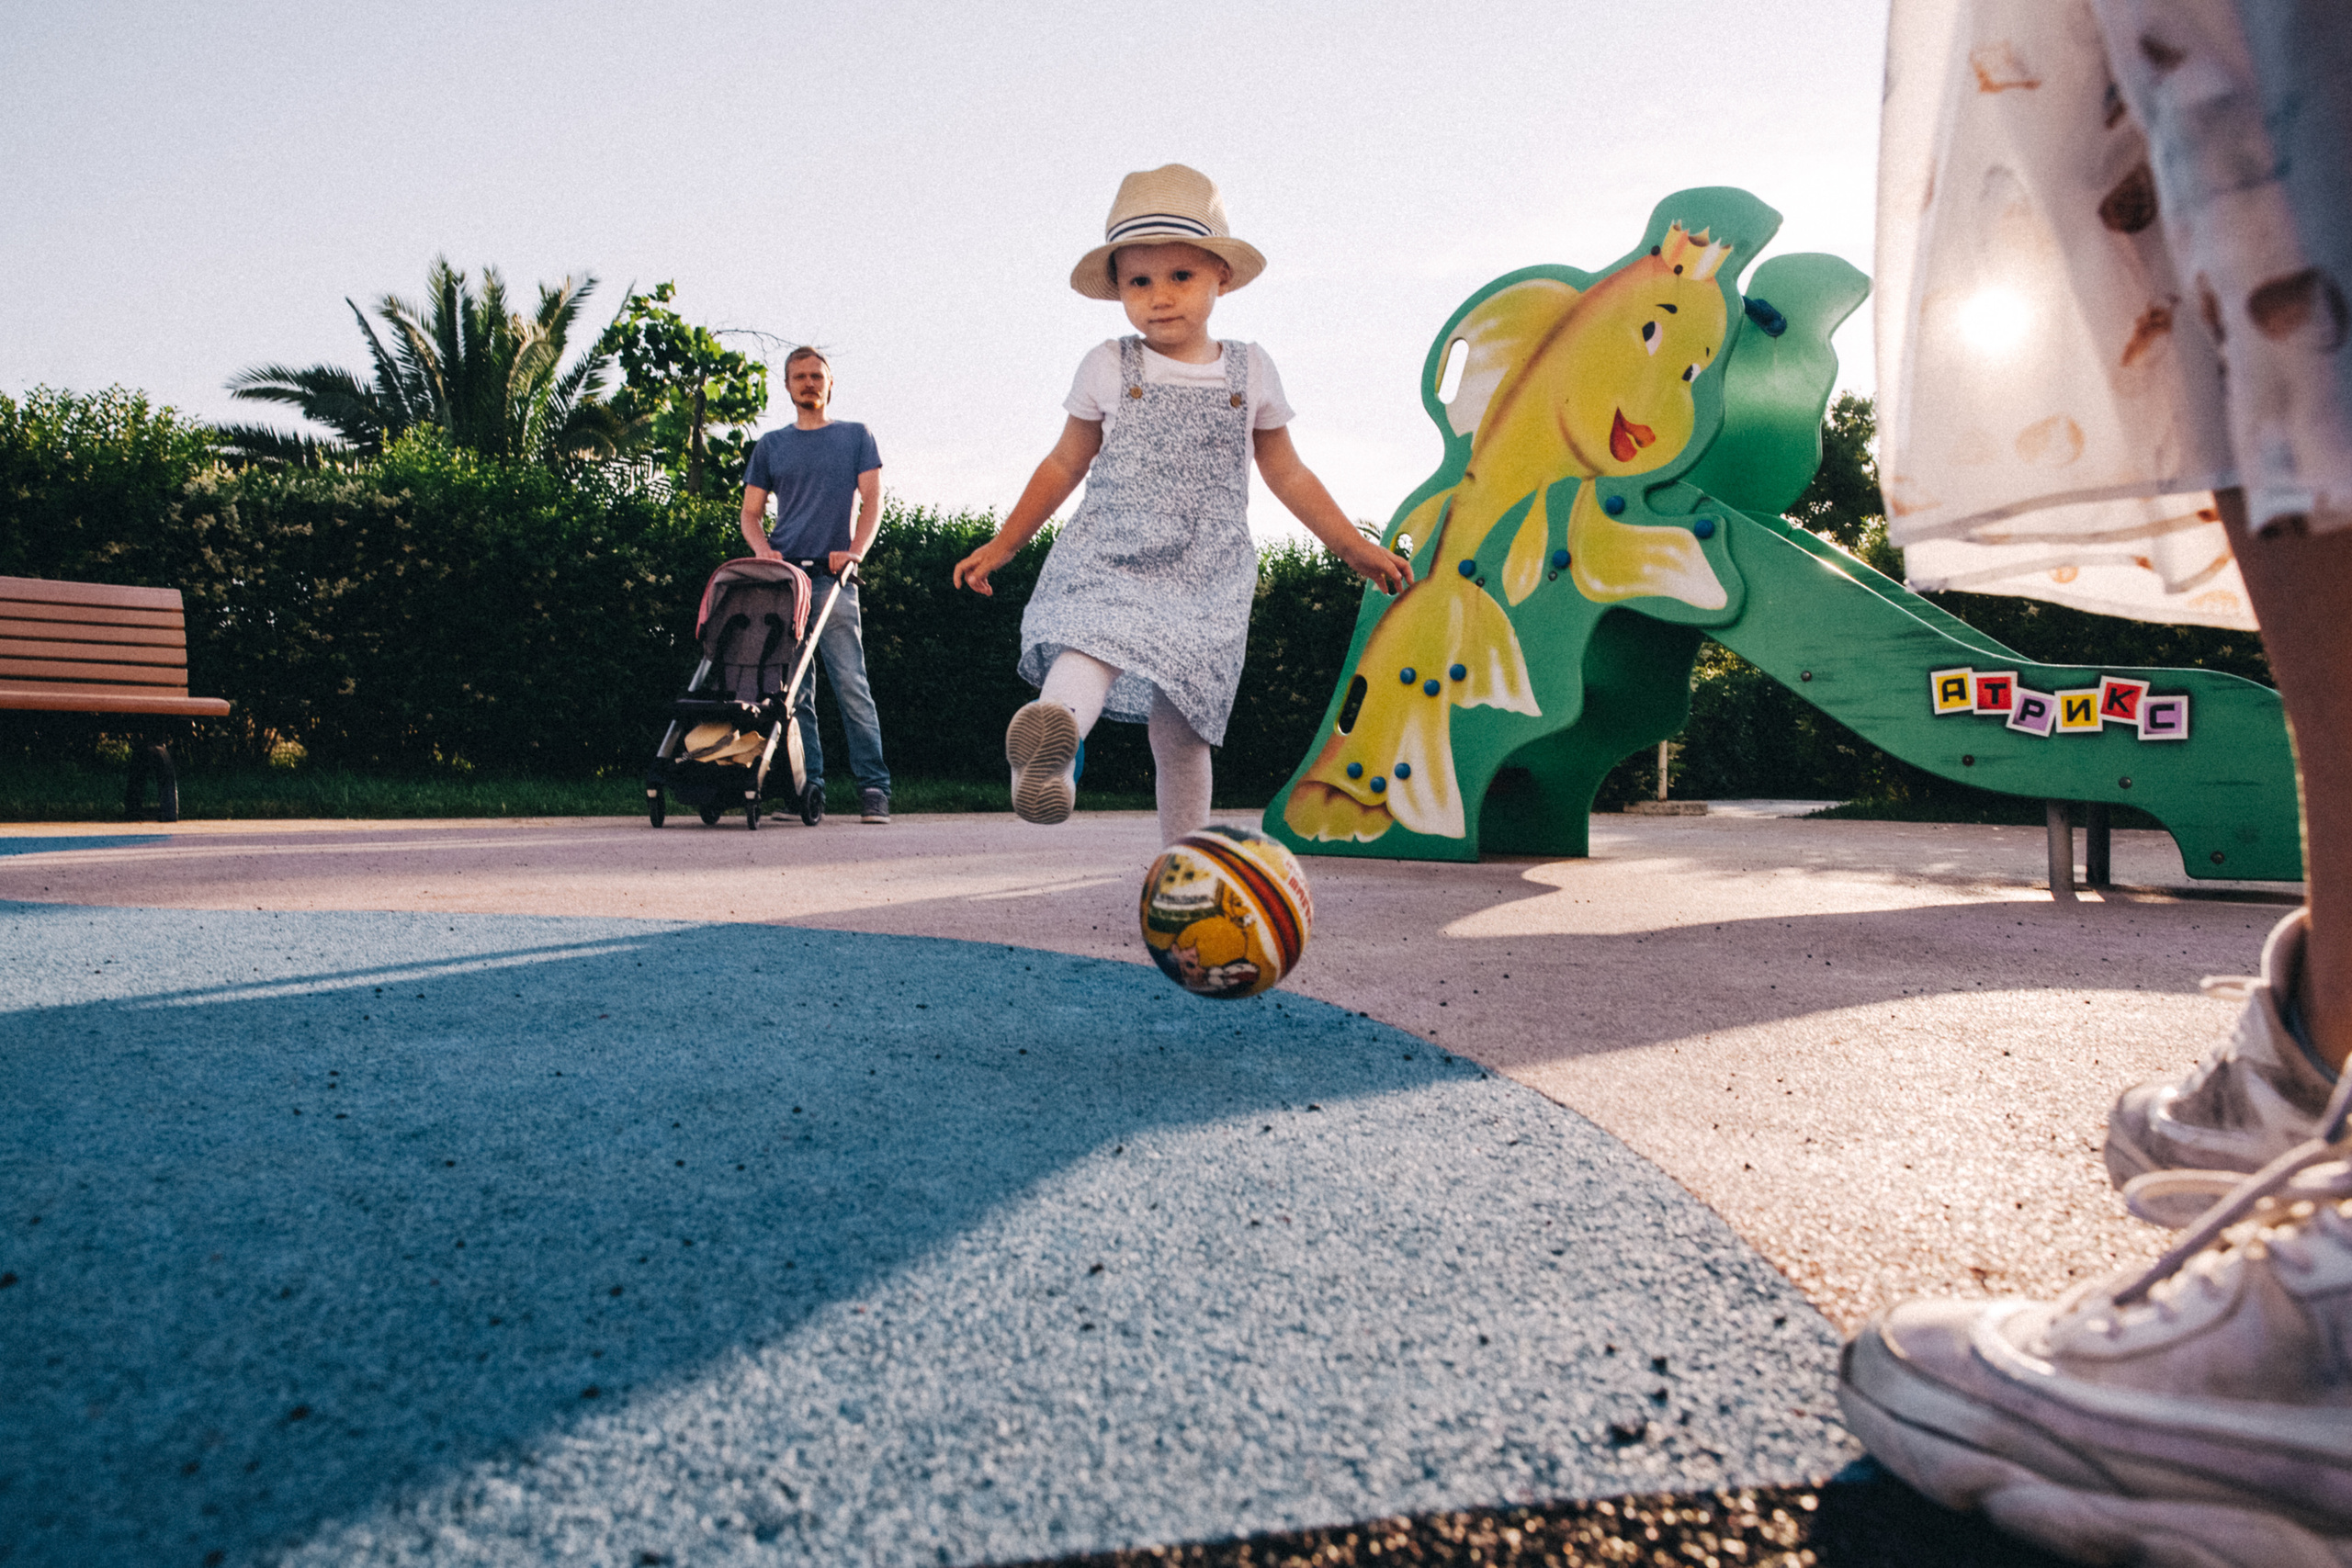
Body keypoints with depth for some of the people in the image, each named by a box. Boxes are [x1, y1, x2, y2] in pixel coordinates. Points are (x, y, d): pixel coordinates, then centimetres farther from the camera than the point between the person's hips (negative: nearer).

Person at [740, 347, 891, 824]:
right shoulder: (770, 445, 18)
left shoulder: (855, 436, 13)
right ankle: (807, 787, 5)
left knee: (851, 686, -10)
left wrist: (855, 551, -12)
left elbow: (872, 500, 5)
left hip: (832, 578, -3)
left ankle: (873, 787, -7)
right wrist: (763, 550, -5)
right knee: (792, 690, 1)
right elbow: (750, 512, 16)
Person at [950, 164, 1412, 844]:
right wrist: (1003, 545, 18)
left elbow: (1286, 472, 19)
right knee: (1093, 642, -34)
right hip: (1107, 561, -1)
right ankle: (1050, 749, -61)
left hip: (1206, 579, 1)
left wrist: (1353, 546, 19)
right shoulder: (1108, 367, 8)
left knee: (1182, 733, -1)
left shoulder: (1249, 370, 11)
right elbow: (1065, 464, 17)